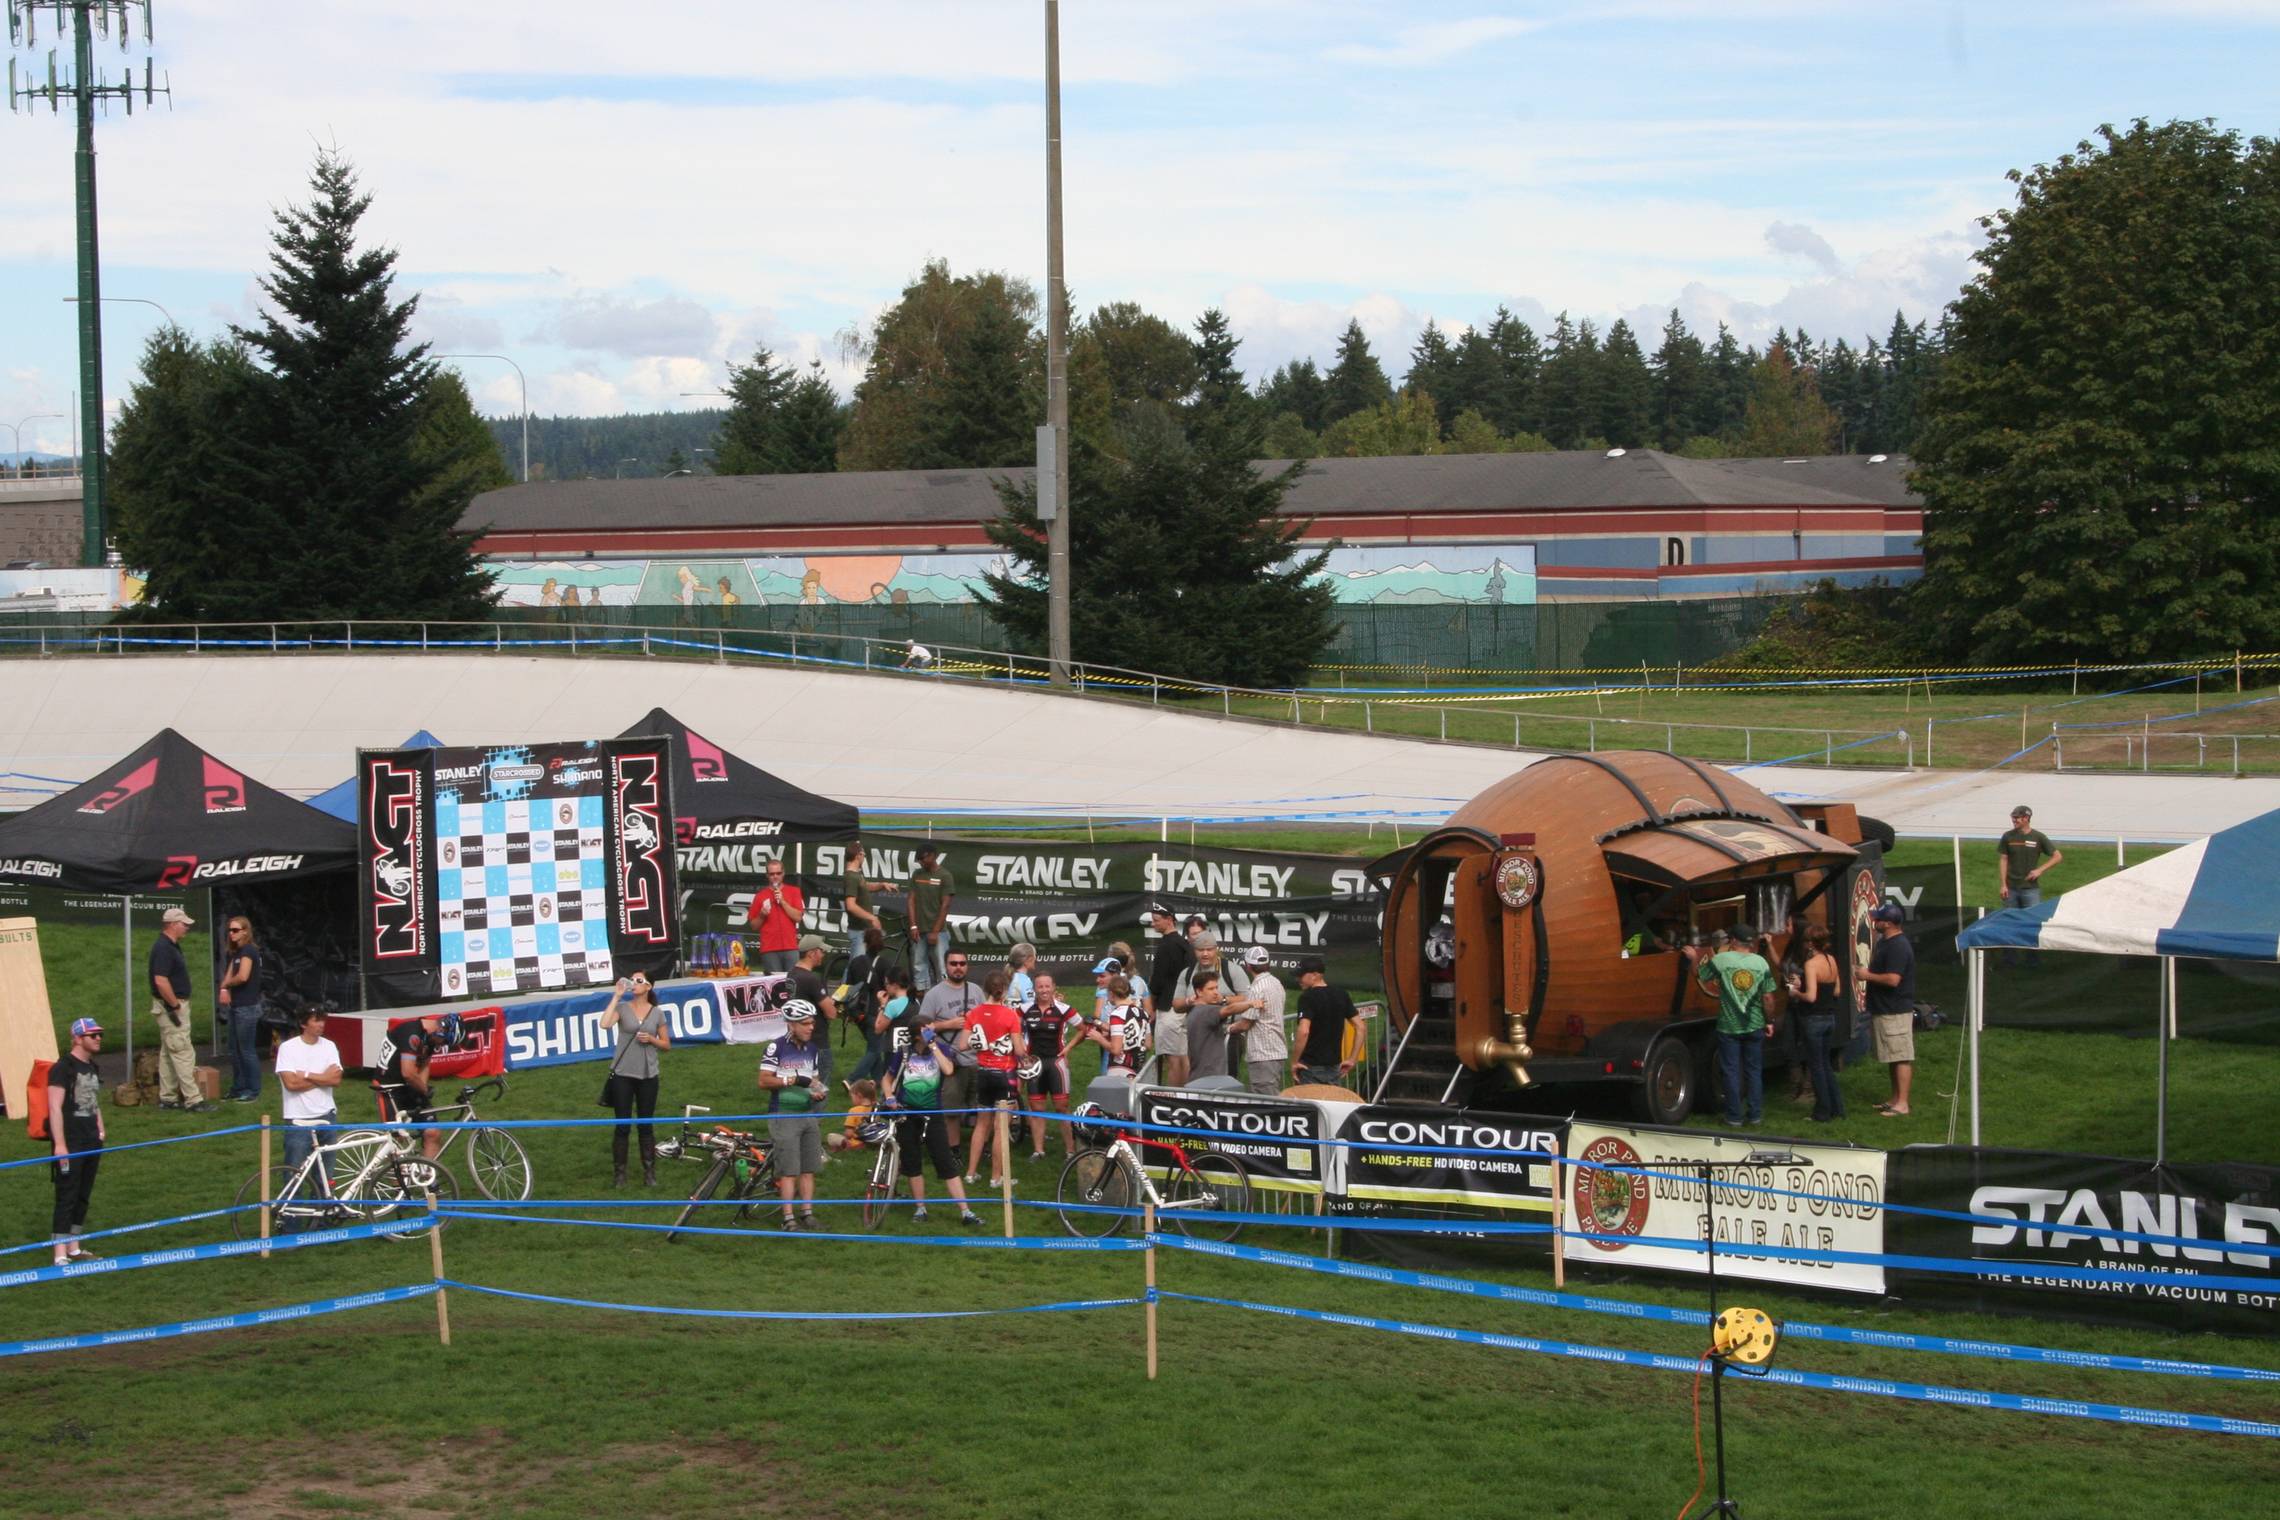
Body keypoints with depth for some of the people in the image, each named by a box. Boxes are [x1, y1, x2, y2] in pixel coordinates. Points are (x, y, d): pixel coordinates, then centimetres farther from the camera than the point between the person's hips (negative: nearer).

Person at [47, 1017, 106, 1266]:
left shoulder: (92, 1069, 16)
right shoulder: (62, 1068, -11)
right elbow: (55, 1107, -17)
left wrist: (100, 1134, 17)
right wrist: (59, 1145, -21)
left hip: (91, 1142, 8)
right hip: (70, 1143, -8)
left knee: (83, 1198, 12)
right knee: (66, 1198, -9)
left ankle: (74, 1249, 21)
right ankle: (60, 1256, -10)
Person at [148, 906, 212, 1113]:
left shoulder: (171, 946, 14)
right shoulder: (163, 948, -19)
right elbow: (160, 981, -26)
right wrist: (175, 1006, -22)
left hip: (174, 1005, 11)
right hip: (171, 1007, -11)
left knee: (168, 1053, 14)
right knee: (183, 1053, -11)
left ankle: (167, 1098, 19)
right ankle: (193, 1100, -12)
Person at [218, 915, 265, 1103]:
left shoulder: (248, 951, -13)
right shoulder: (234, 953, 17)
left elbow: (243, 976, -24)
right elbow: (229, 975, 11)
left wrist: (226, 984, -6)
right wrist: (224, 989, -10)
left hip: (247, 1008, -10)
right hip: (236, 1006, 10)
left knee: (247, 1050, -5)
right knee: (235, 1051, 13)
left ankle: (253, 1092, 1)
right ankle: (239, 1088, 21)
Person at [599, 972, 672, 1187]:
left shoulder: (657, 1013, 4)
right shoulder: (622, 1007, -2)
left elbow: (666, 1044, 9)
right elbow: (605, 1024, -22)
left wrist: (651, 1039, -11)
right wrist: (616, 996, -17)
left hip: (647, 1075, 1)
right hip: (622, 1075, -1)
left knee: (646, 1125, 8)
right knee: (622, 1125, 1)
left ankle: (649, 1173, 15)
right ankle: (619, 1173, 8)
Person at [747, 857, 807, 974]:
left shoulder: (793, 892, 9)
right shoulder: (760, 896, 9)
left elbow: (798, 917, -2)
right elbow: (753, 925, 12)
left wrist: (782, 901, -8)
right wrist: (761, 915, -8)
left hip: (791, 948, 0)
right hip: (769, 950, 0)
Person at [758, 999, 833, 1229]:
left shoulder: (813, 1049, 11)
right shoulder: (777, 1047, -8)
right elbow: (764, 1081, -11)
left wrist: (818, 1092, -2)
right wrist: (792, 1080, -20)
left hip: (808, 1113, 6)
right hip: (784, 1115, -6)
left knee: (809, 1169, 5)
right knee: (789, 1170, -7)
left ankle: (807, 1214, 10)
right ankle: (788, 1219, -6)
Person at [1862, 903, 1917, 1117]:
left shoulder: (1898, 946, -19)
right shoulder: (1884, 942, 14)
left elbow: (1893, 979, -27)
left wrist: (1868, 976, -14)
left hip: (1896, 1011, -11)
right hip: (1884, 1010, 11)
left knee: (1901, 1058, -8)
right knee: (1892, 1058, 16)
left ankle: (1902, 1103, -8)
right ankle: (1895, 1099, 24)